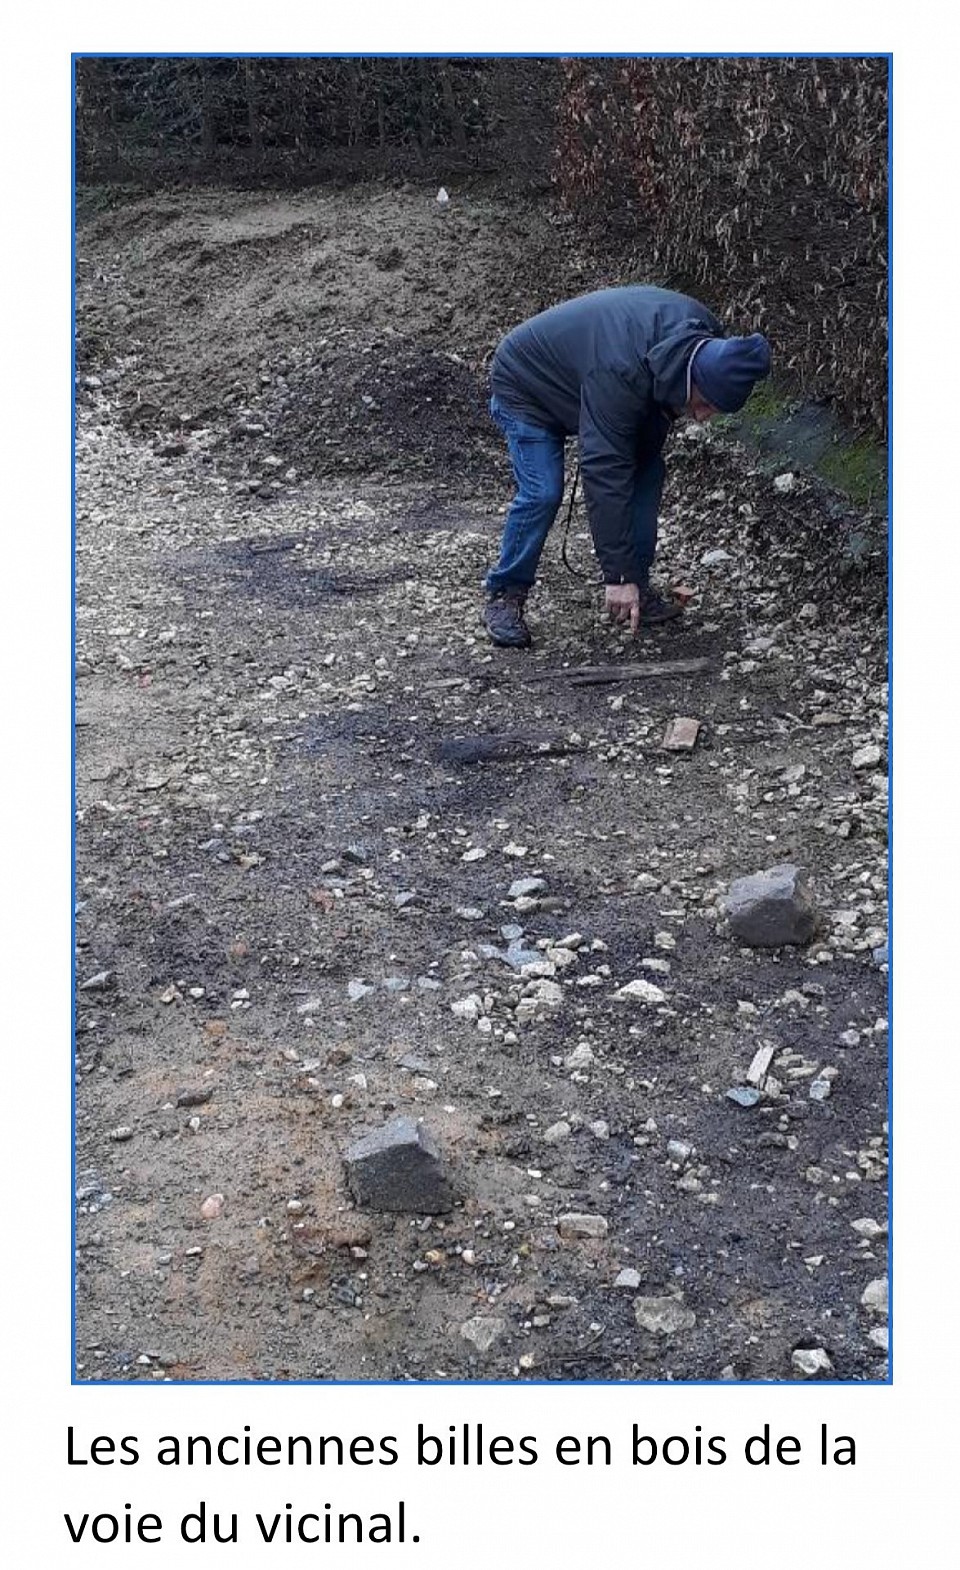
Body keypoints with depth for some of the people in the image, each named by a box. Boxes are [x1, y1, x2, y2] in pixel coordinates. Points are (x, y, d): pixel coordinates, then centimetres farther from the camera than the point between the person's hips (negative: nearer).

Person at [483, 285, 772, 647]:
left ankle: (638, 589, 5)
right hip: (527, 387, -7)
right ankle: (504, 596, -4)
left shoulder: (705, 337, -20)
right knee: (543, 492, -22)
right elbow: (605, 474, -43)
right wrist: (619, 575, -41)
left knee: (647, 472, -4)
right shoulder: (619, 373, -44)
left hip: (578, 380, 7)